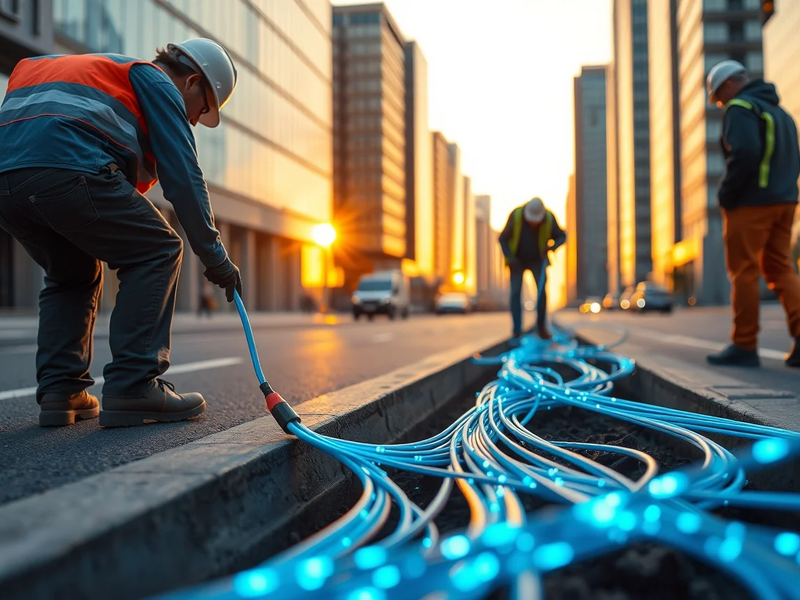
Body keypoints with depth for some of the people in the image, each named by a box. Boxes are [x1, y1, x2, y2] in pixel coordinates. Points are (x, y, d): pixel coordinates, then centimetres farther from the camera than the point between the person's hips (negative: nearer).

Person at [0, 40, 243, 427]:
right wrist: (214, 255, 9)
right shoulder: (158, 83, 14)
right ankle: (133, 388, -4)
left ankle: (59, 391, 14)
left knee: (71, 275, 25)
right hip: (69, 168, -8)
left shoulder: (98, 66, 39)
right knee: (156, 252, 5)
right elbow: (183, 177, 5)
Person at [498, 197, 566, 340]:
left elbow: (561, 237, -11)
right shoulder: (516, 215, -26)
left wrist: (551, 247, -33)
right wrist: (510, 257, -31)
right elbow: (503, 239, -16)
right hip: (517, 260, -1)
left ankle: (541, 326, 5)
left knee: (542, 291, -15)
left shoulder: (549, 218, -23)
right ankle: (517, 332, -13)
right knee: (516, 292, -15)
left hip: (537, 259, 1)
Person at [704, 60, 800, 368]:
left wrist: (725, 195, -14)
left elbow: (744, 154, -22)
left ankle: (744, 345, 2)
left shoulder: (740, 108, -8)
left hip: (751, 203, -8)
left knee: (744, 271, -2)